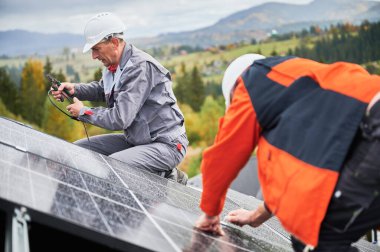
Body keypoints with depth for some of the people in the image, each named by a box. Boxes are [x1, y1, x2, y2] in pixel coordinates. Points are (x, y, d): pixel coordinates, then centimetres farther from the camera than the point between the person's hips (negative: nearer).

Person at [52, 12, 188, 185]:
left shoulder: (140, 67, -22)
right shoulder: (114, 66, 7)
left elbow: (120, 119, -26)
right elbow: (102, 89, 31)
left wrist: (83, 112, -10)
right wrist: (75, 89, 10)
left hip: (166, 145, -10)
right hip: (136, 140, 10)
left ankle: (164, 176, -7)